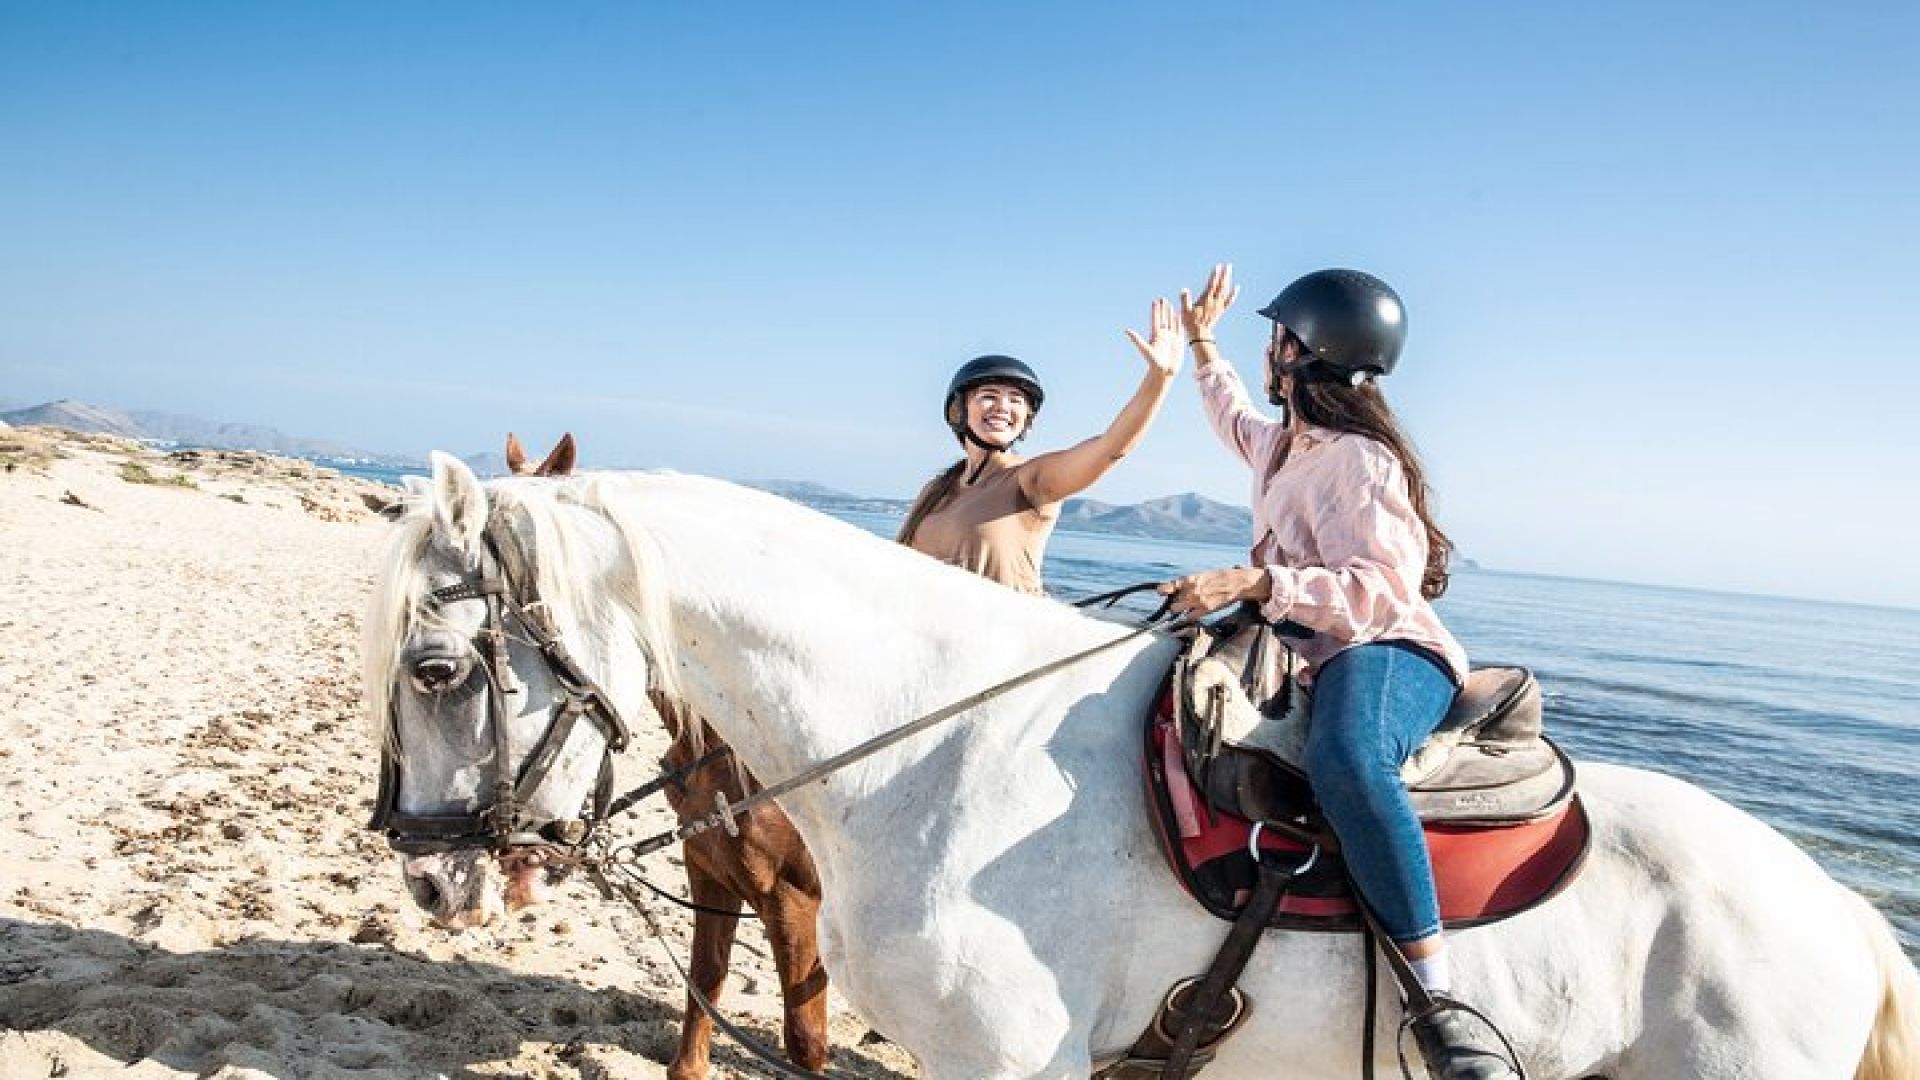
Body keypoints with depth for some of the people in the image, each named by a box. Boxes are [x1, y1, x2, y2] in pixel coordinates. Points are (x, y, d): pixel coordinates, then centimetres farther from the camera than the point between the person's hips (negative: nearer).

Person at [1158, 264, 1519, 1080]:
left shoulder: (1356, 460, -13)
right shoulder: (1289, 443, 17)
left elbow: (1380, 590, -23)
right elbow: (1237, 423, 42)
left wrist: (1255, 582, -32)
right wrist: (1202, 346, 47)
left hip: (1389, 654, -11)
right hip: (1322, 660, 11)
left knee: (1343, 759, -44)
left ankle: (1441, 1000, -41)